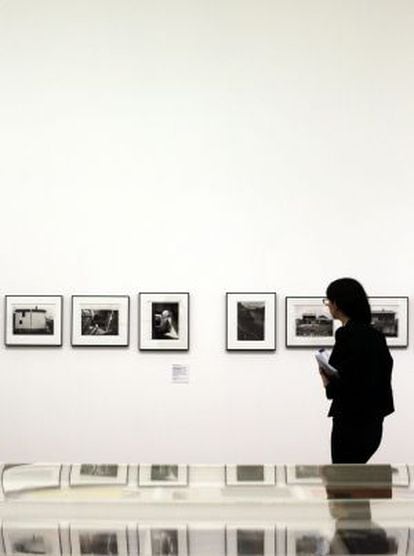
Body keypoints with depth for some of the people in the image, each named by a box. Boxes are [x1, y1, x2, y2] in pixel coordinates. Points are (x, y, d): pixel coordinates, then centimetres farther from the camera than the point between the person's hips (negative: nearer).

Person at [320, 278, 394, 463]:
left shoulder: (347, 334, -17)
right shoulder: (374, 334, 11)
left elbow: (348, 383, -25)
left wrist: (328, 383, -6)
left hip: (352, 423, -9)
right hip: (371, 422, 9)